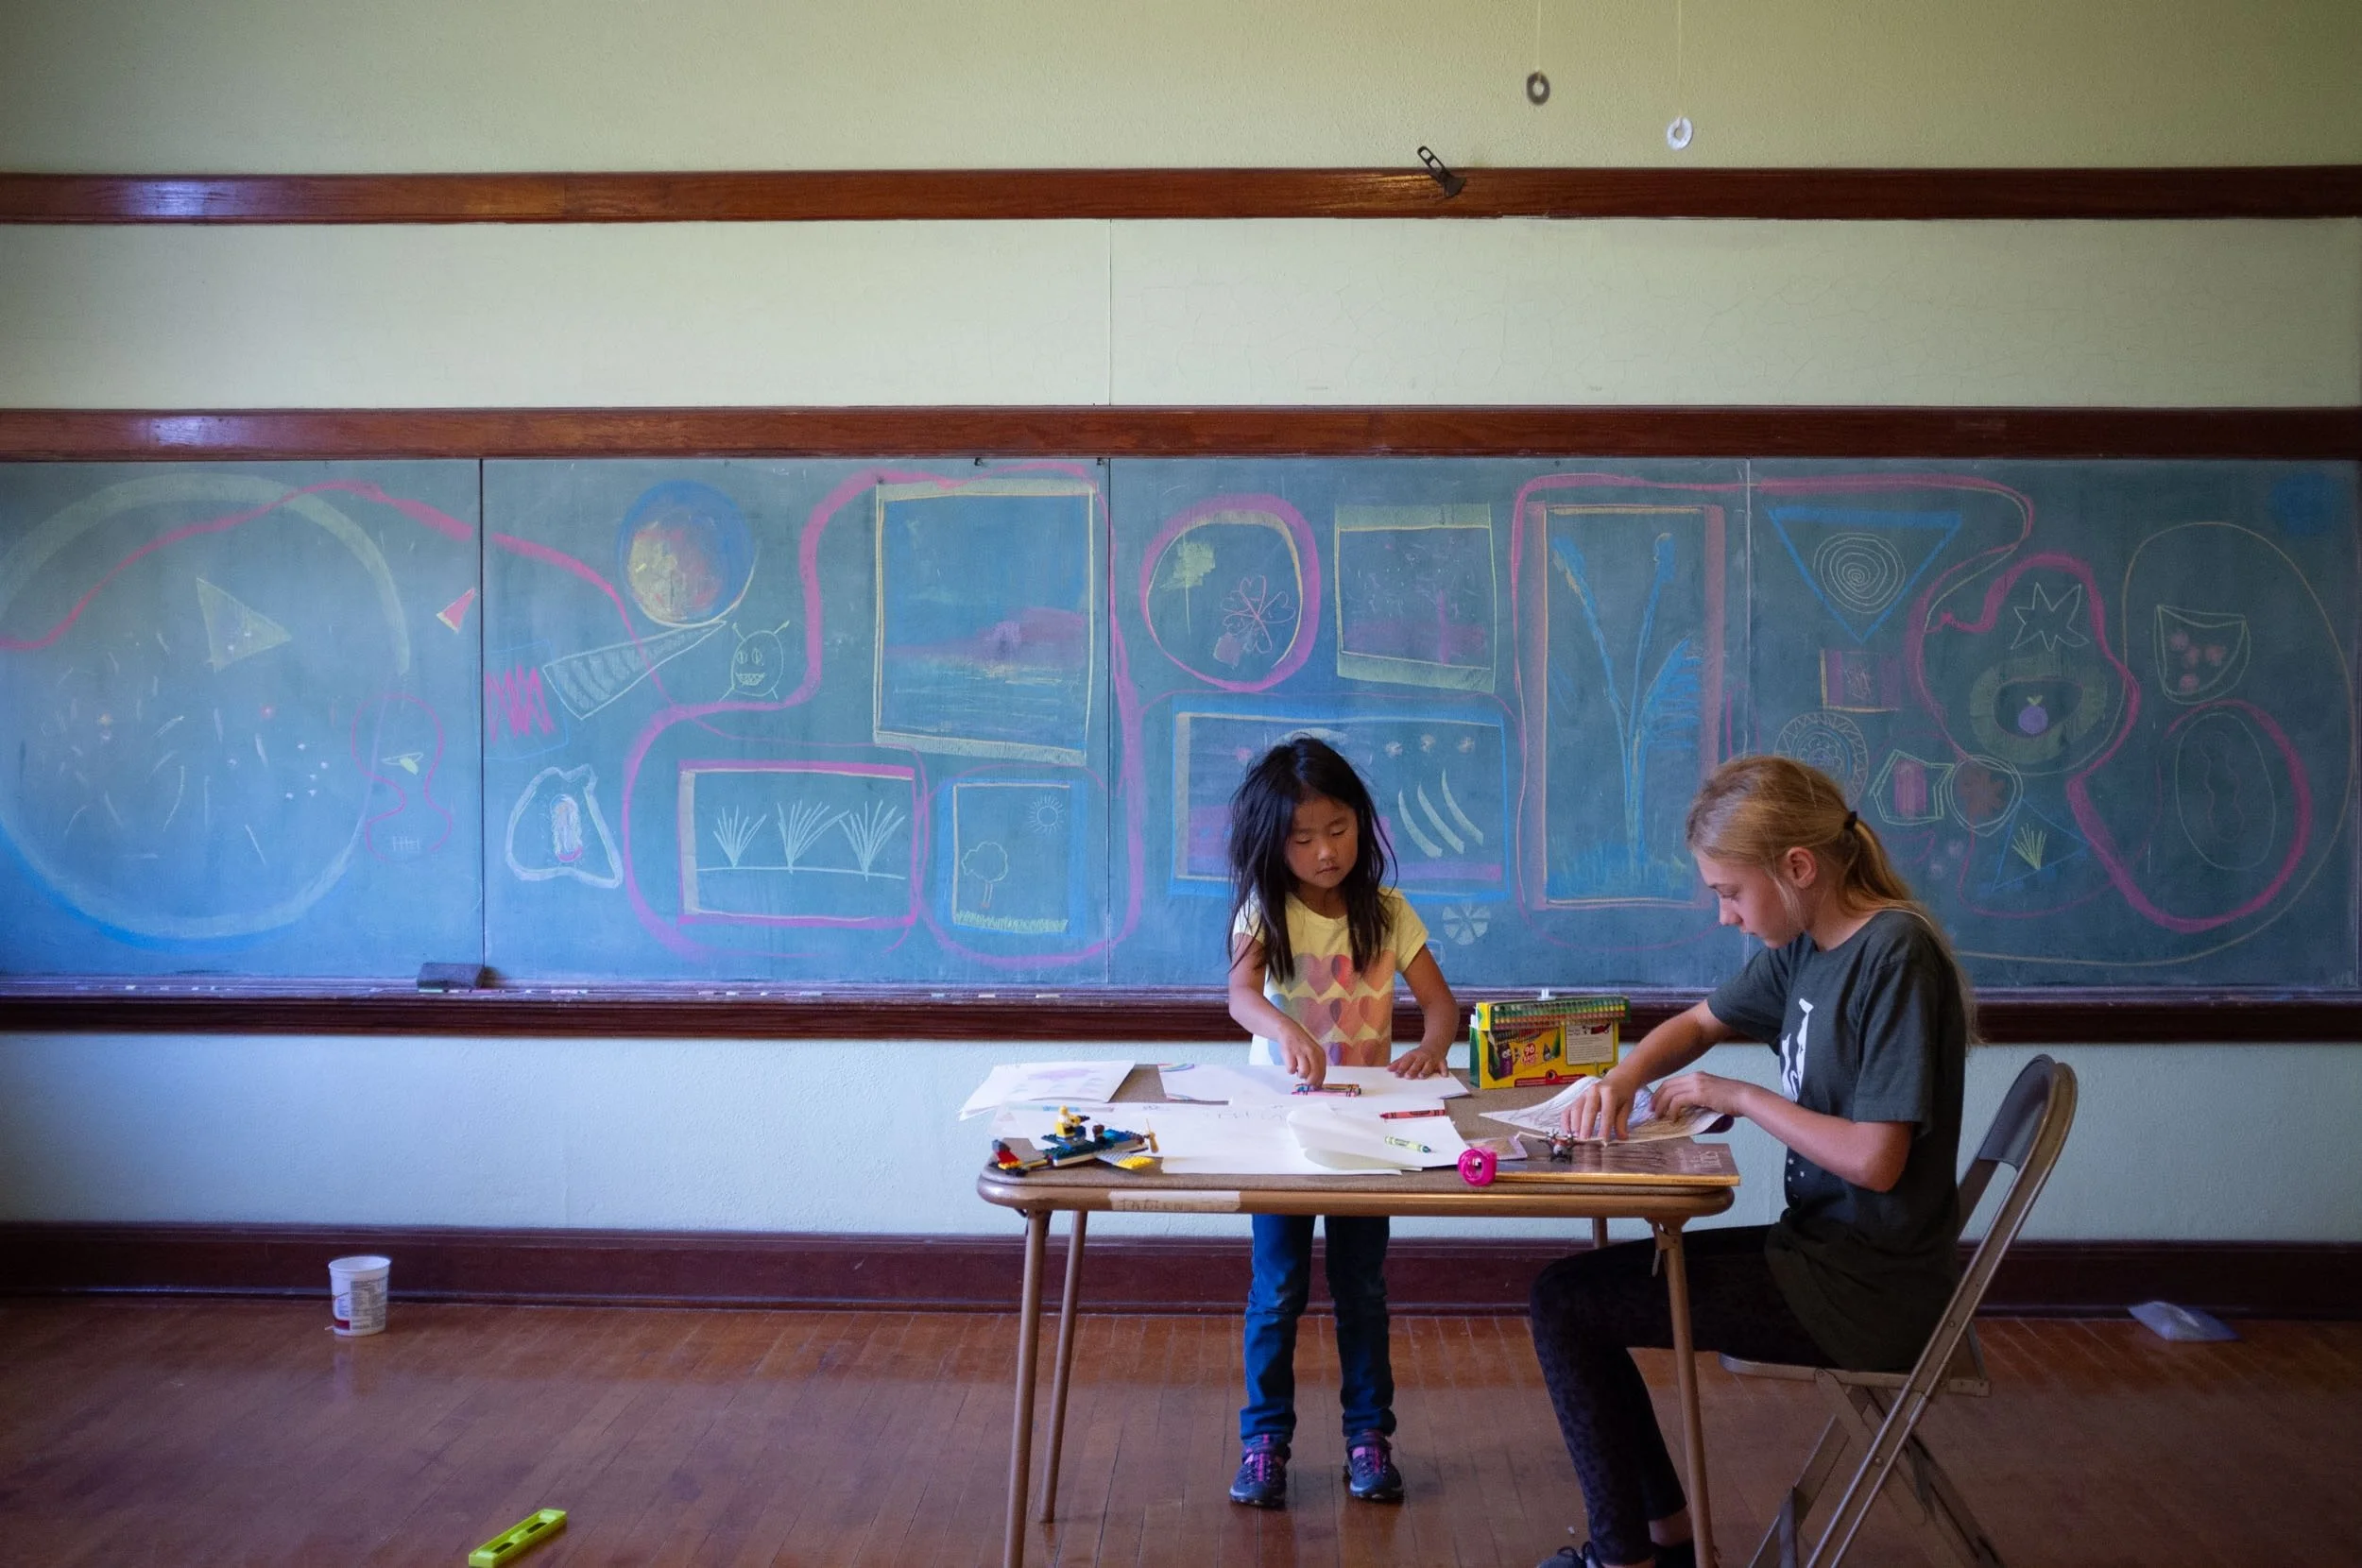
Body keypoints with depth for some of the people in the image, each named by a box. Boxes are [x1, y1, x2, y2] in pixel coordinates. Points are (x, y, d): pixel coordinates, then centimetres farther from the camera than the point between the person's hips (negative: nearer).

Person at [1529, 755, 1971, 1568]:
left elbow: (1875, 1159, -25)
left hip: (1866, 1287, -9)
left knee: (1565, 1302, -7)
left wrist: (1735, 1094, -15)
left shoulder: (1896, 954, -21)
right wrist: (1622, 1079, -1)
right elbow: (1700, 1022, 19)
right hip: (1822, 1247, 9)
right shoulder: (1804, 946, 4)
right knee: (1583, 1287, 15)